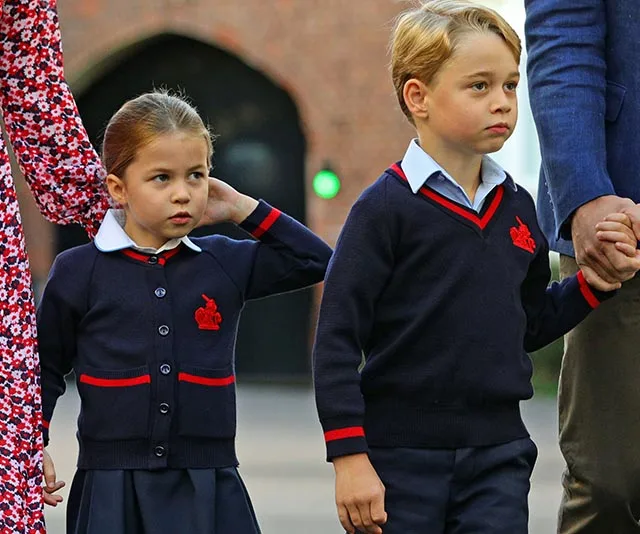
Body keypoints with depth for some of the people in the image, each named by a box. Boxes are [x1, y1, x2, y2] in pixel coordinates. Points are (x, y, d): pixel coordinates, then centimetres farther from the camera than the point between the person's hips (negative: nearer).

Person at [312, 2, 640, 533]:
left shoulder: (517, 207, 10)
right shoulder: (386, 208, -9)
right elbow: (337, 340, -10)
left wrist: (593, 283, 5)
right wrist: (350, 458, -14)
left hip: (498, 457, 4)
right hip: (399, 455, -4)